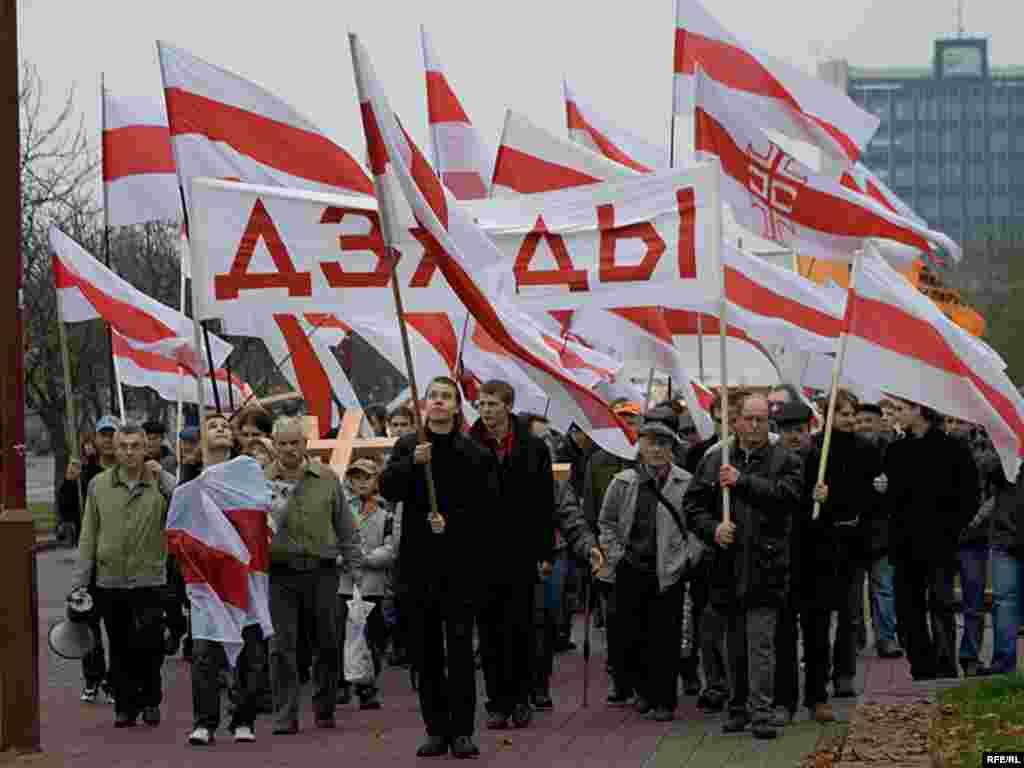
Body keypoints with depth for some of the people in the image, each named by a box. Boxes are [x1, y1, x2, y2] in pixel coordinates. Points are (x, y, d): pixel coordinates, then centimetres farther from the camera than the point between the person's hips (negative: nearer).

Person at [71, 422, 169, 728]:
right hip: (109, 579, 2)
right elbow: (88, 536, 9)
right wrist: (80, 580, 6)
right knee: (119, 649, 8)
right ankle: (125, 705, 18)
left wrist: (165, 478, -15)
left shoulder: (161, 485, 0)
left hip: (148, 579, -2)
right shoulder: (99, 485, 7)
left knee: (148, 646, -7)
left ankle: (150, 701, 13)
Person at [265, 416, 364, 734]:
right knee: (282, 645, -4)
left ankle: (324, 710, 24)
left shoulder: (326, 478, 7)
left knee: (326, 644, 8)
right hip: (281, 573, -1)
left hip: (322, 572, 2)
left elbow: (345, 526, 13)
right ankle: (285, 716, -1)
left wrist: (353, 562, 10)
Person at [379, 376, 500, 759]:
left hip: (460, 565, -3)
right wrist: (412, 463, -20)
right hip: (418, 563, 3)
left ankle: (462, 731, -2)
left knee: (459, 647, -6)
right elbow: (387, 489, -5)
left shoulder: (474, 453, 0)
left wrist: (451, 520, -12)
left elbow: (487, 506, -1)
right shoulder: (408, 447, 8)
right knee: (425, 651, 5)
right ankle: (436, 730, 12)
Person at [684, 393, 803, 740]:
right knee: (736, 644, 13)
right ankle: (738, 708, 23)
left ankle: (761, 712, -8)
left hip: (765, 567, -3)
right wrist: (713, 528, -10)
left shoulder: (785, 460, 3)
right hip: (727, 566, 3)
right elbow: (693, 504, 9)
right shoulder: (714, 460, 11)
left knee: (761, 642, -9)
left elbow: (788, 494, -16)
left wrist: (743, 482, -18)